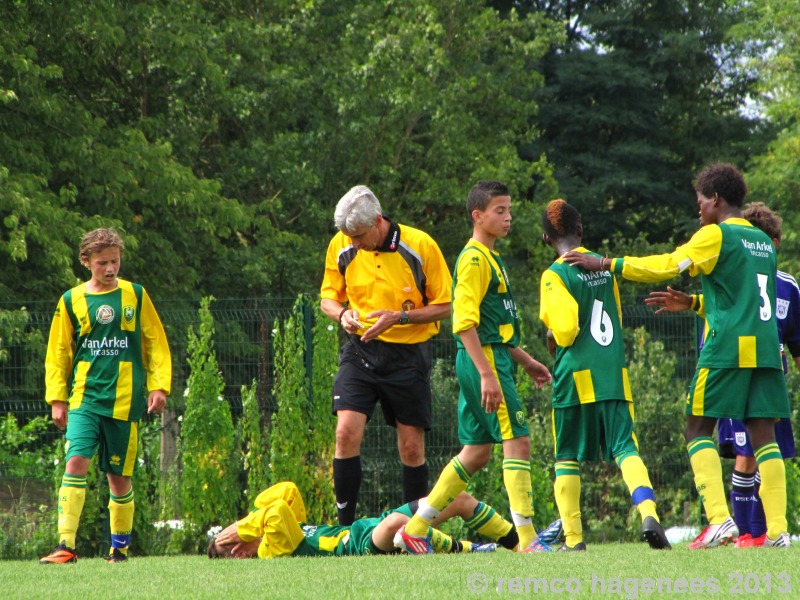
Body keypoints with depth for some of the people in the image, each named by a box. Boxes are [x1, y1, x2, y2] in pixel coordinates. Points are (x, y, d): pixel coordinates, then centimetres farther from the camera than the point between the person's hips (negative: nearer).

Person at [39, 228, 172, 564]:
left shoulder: (136, 296, 6)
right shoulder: (71, 301, 5)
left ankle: (120, 546, 21)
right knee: (76, 463, -17)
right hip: (84, 398, 0)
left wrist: (159, 386, 0)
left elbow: (155, 344, 9)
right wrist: (57, 399, 3)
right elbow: (58, 353, 9)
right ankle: (66, 546, -21)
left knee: (119, 476, 6)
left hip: (124, 401, 0)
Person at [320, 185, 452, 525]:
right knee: (346, 433, -14)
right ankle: (345, 528, -7)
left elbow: (443, 306, -4)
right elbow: (328, 297, 12)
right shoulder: (340, 246, -2)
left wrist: (398, 317, -18)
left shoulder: (420, 246, -11)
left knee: (411, 447, 1)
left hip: (408, 354, -2)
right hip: (360, 349, 2)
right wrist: (342, 313, -12)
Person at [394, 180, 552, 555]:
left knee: (477, 451, 11)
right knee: (517, 440, -11)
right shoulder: (474, 258, -11)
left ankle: (415, 530, 15)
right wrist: (487, 374, -25)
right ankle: (526, 540, -12)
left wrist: (525, 361, 27)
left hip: (493, 358, 10)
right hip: (483, 359, -10)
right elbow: (464, 322, -20)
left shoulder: (490, 258, 20)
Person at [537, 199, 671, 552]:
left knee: (567, 457, 8)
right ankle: (648, 513, -26)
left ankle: (573, 537, 5)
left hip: (577, 377, -4)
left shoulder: (555, 275, -8)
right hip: (615, 372, 4)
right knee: (626, 447, -3)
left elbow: (565, 329, -16)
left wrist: (553, 335, 5)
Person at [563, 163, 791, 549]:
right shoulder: (763, 242, 19)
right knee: (763, 434, 4)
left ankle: (719, 520, -12)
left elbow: (666, 267, -5)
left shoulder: (715, 235, -3)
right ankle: (777, 529, -5)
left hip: (727, 347, -6)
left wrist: (604, 264, 1)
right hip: (765, 349, 6)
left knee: (698, 430, 1)